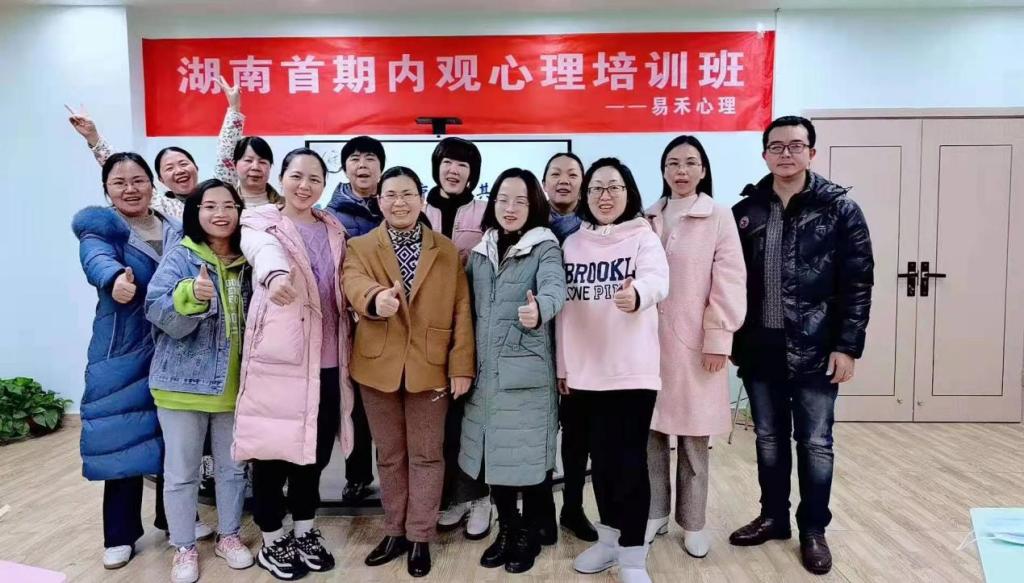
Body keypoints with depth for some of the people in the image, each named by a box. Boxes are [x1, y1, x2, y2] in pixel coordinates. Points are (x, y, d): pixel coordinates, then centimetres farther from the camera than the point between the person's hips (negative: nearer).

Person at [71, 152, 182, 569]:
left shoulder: (175, 231, 8)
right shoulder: (99, 227, -5)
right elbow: (97, 259, -28)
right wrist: (116, 277, -50)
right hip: (122, 354, -3)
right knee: (124, 438, 0)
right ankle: (121, 534, 18)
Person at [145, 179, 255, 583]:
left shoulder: (248, 262, 3)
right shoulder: (179, 257, -7)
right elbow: (159, 315, -18)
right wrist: (191, 295, -36)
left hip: (235, 385, 3)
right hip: (184, 383, -3)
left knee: (233, 466, 14)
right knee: (181, 471, 7)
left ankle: (229, 536, 32)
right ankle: (184, 548, 24)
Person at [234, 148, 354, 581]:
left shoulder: (334, 230, 12)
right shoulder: (261, 225, -3)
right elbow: (266, 253, -28)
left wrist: (346, 351, 9)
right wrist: (277, 276, -52)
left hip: (326, 360, 5)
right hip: (278, 359, -4)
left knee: (315, 450, 14)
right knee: (274, 450, 4)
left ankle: (305, 532, 33)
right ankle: (272, 541, 24)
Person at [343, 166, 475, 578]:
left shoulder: (448, 251, 4)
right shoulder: (359, 248, 3)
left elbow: (461, 311, 0)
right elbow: (354, 283, -19)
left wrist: (461, 366, -7)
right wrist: (376, 298, -42)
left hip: (430, 367, -1)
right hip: (378, 366, 1)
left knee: (426, 454, 8)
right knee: (389, 455, 14)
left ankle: (420, 537, 22)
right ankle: (395, 532, 29)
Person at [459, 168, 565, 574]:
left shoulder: (545, 247, -3)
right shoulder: (479, 252, 12)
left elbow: (554, 288, -23)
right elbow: (468, 307, 15)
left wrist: (539, 309, -46)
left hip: (528, 371, -4)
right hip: (486, 371, 5)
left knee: (531, 454, 4)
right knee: (493, 452, 11)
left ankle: (529, 535, 23)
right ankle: (506, 529, 30)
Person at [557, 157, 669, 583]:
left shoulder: (643, 237, -2)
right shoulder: (572, 243, 10)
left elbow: (658, 280, -22)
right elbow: (564, 306, 10)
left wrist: (636, 294, -46)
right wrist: (562, 364, 8)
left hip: (632, 369, -4)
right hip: (585, 370, 4)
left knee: (630, 461, -2)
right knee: (601, 458, 14)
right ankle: (609, 539, 31)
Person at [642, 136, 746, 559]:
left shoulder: (718, 216, -2)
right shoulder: (648, 218, 9)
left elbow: (729, 281, -6)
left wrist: (718, 339, -10)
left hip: (695, 343, -3)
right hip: (649, 340, 3)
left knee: (694, 437, 7)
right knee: (649, 431, 8)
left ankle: (693, 522, 23)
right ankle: (655, 513, 25)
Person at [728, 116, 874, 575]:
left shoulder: (839, 209, -3)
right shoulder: (745, 210, 5)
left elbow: (857, 283, -5)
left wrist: (847, 346, -9)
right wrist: (731, 339, 3)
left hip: (815, 351, -2)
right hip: (760, 349, 3)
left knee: (815, 444, 8)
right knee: (769, 440, 14)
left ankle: (813, 529, 25)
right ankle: (773, 517, 31)